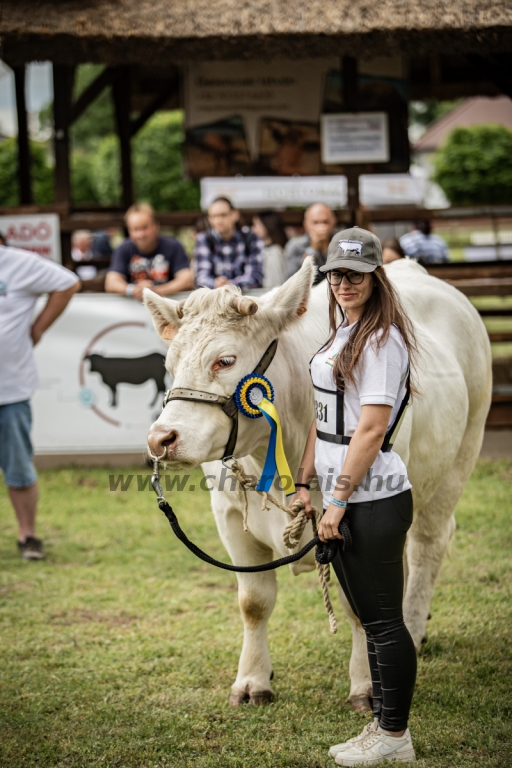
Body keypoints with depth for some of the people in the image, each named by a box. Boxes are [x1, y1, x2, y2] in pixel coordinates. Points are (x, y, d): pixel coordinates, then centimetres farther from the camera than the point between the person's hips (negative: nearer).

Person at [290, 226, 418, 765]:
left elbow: (371, 428, -19)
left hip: (373, 501, -10)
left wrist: (339, 499, -18)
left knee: (384, 619, -2)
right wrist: (305, 483, 15)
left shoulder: (382, 339, -14)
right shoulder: (342, 335, 15)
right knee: (369, 617, 15)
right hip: (343, 499, 10)